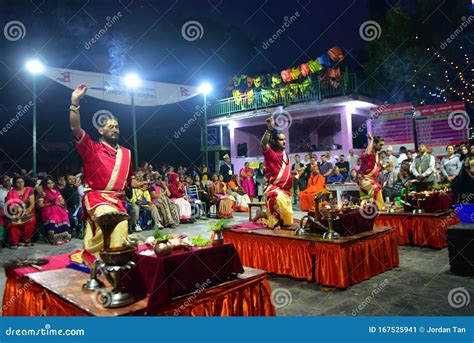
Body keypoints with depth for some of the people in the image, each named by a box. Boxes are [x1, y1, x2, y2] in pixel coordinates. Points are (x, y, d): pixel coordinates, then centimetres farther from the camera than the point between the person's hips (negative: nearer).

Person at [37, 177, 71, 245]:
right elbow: (40, 205, 0)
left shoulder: (57, 191, 20)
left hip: (58, 209, 4)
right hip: (48, 210, -4)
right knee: (53, 220, -32)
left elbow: (63, 202, 16)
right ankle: (55, 239, -28)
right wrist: (50, 203, -11)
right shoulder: (43, 193, 7)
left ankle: (64, 237, -18)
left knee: (64, 217, -24)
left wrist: (57, 203, -4)